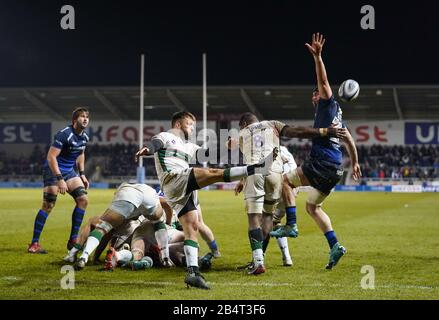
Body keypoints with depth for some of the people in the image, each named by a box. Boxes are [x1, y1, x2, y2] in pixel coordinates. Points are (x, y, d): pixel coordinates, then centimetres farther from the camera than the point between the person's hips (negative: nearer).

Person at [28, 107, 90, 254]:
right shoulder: (64, 134, -21)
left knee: (83, 199, -5)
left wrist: (82, 174, 14)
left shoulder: (84, 137, 4)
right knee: (48, 205, -15)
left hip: (69, 171, 8)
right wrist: (60, 179, -29)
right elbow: (51, 156, -25)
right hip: (53, 170, -8)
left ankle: (73, 240, 1)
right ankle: (34, 244, -9)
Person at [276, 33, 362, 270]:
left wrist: (317, 57, -27)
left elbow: (324, 82, -17)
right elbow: (349, 141, 30)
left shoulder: (329, 105, 0)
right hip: (334, 169, 10)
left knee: (286, 180, -1)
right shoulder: (337, 115, 24)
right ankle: (334, 246, 6)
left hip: (322, 164, -10)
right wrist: (355, 163, 39)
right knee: (312, 206, 16)